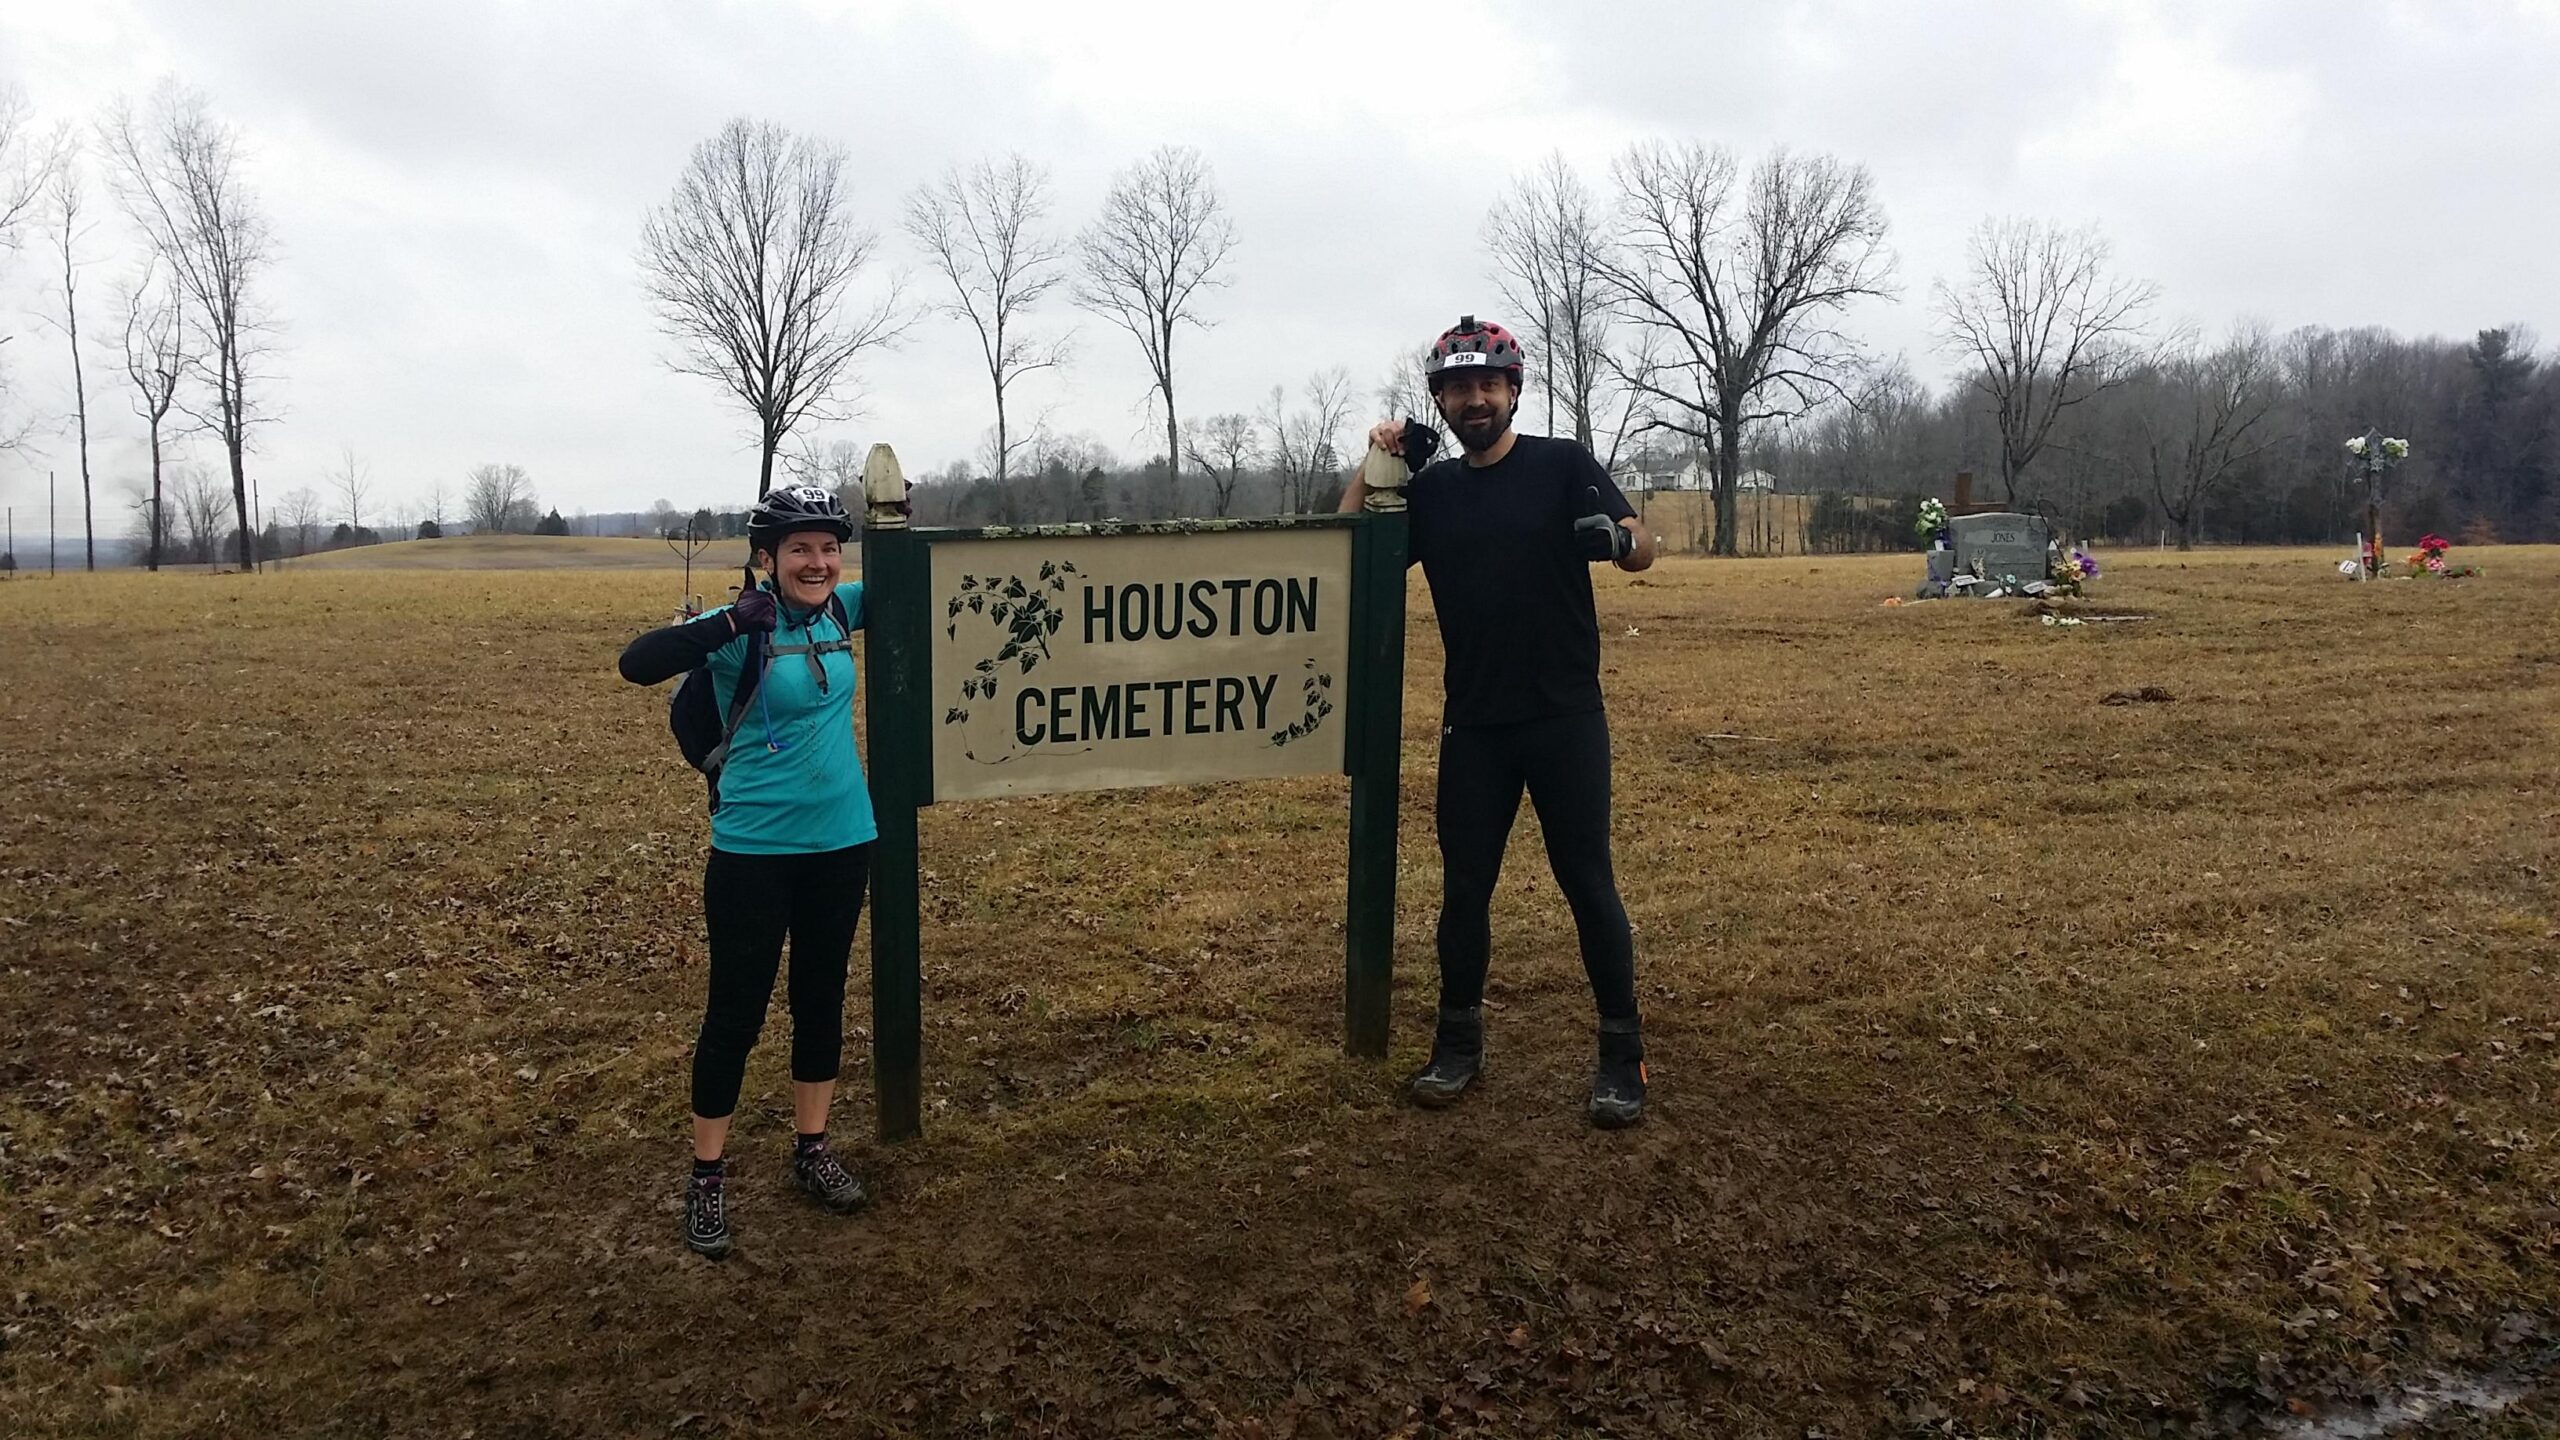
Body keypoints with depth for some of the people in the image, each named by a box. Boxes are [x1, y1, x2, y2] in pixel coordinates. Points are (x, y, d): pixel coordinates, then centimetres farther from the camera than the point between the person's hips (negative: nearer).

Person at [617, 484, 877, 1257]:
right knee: (736, 1009, 3)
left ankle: (812, 1149, 32)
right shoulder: (742, 628, -14)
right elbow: (638, 664, -27)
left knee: (822, 996, 16)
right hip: (754, 849, -5)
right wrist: (730, 623, -34)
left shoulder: (840, 612, 3)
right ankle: (707, 1177, 18)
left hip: (840, 840, 6)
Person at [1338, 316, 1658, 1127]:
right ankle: (1457, 1048, 21)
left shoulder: (1562, 466, -2)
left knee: (1587, 883, 1)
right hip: (1473, 725, 3)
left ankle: (1622, 1055, 11)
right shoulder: (1430, 490, 8)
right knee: (1465, 885, 8)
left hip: (1565, 718, -3)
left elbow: (1643, 549, -12)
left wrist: (1620, 536, -35)